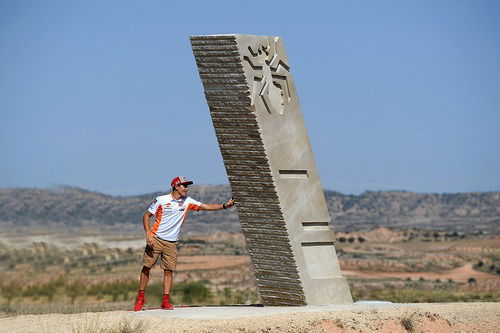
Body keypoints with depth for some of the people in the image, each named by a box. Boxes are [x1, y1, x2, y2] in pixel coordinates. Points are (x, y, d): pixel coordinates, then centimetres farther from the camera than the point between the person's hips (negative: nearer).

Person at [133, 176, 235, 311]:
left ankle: (165, 300, 2)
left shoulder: (188, 201, 5)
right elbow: (147, 215, 0)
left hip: (172, 243, 3)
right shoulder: (161, 200, -5)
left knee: (169, 270, -2)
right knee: (146, 267, -2)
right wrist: (148, 234, -12)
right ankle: (140, 297, 10)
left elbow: (206, 206, 0)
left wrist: (224, 205, -13)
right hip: (156, 239, -3)